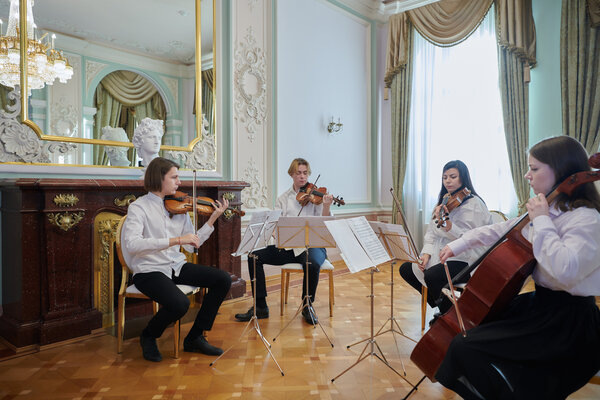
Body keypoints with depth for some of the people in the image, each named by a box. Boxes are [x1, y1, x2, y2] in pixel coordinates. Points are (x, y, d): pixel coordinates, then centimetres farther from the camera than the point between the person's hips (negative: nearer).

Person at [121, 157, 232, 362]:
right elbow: (132, 243, -24)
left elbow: (192, 245, 7)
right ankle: (148, 336, 5)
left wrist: (213, 218, -2)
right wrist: (176, 239, -29)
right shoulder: (139, 207, -7)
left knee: (223, 279, -8)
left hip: (177, 266, 6)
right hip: (149, 271, -6)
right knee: (180, 303, -31)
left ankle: (195, 337, 6)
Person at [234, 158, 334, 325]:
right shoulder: (283, 198, 10)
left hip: (311, 245, -3)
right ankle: (260, 307, -4)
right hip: (287, 246, 3)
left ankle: (308, 306, -8)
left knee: (313, 264, -36)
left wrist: (326, 207, -27)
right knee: (255, 256, -14)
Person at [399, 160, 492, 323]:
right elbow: (432, 232, 10)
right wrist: (427, 252, -7)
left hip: (465, 261, -8)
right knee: (406, 269, -1)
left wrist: (448, 225, -37)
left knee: (432, 276, -32)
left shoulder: (474, 204, -11)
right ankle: (442, 307, 13)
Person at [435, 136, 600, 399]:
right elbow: (500, 231, 19)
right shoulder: (547, 210, 9)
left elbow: (566, 270, -36)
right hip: (541, 303, 9)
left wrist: (541, 221, -26)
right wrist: (458, 245, 14)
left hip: (568, 321, -9)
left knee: (465, 346, -20)